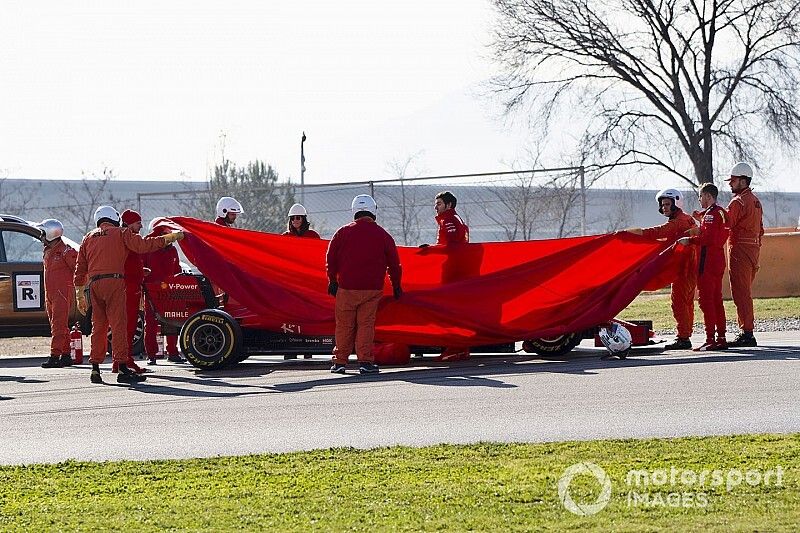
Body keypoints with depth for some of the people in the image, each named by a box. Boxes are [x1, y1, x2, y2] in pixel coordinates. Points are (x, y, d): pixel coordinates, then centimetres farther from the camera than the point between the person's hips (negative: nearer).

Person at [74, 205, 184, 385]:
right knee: (118, 325, -8)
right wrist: (170, 238, 1)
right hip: (114, 282, -5)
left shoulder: (88, 238, 20)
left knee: (98, 326, 12)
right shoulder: (120, 233, 7)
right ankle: (123, 368, -13)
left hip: (94, 284, 5)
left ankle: (95, 369, 10)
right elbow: (143, 245, -5)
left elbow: (80, 269, 19)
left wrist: (80, 296, 22)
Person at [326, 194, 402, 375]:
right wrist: (396, 285, 20)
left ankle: (340, 361, 10)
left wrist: (332, 281, 14)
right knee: (366, 324, 2)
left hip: (347, 287, 0)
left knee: (344, 325, 7)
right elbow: (393, 263, 8)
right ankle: (365, 361, -5)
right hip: (373, 289, 0)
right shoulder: (383, 235, 3)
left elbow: (331, 258, 4)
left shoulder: (343, 232, 2)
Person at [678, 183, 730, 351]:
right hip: (719, 261, 10)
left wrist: (690, 240, -15)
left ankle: (710, 340, -12)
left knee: (706, 301, -9)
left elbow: (709, 239, -22)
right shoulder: (722, 212, 17)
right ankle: (721, 338, 14)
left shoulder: (711, 214, -13)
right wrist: (700, 231, 14)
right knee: (716, 300, 13)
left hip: (708, 261, -10)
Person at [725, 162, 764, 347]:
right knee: (745, 293, 14)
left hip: (740, 249, -10)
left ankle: (746, 333, -12)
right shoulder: (755, 201, 17)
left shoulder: (738, 202, -13)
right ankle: (747, 333, 15)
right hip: (753, 248, 10)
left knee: (741, 293, -9)